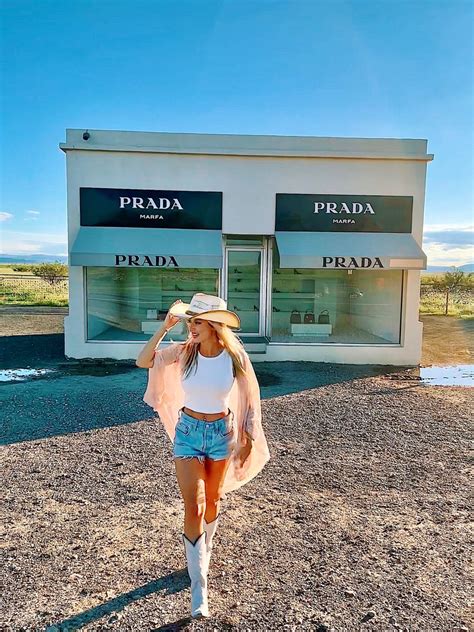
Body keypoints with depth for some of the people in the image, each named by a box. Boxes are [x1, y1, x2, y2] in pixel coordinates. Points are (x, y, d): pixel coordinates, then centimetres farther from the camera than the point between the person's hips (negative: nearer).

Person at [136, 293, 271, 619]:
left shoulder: (235, 356, -15)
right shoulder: (184, 351, -12)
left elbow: (249, 399, -4)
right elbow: (143, 361, -13)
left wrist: (248, 439, 0)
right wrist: (165, 327, -22)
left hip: (221, 433, 0)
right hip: (188, 432, 0)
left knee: (213, 501, 19)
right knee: (193, 507, -3)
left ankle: (204, 552, 50)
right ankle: (199, 590, 11)